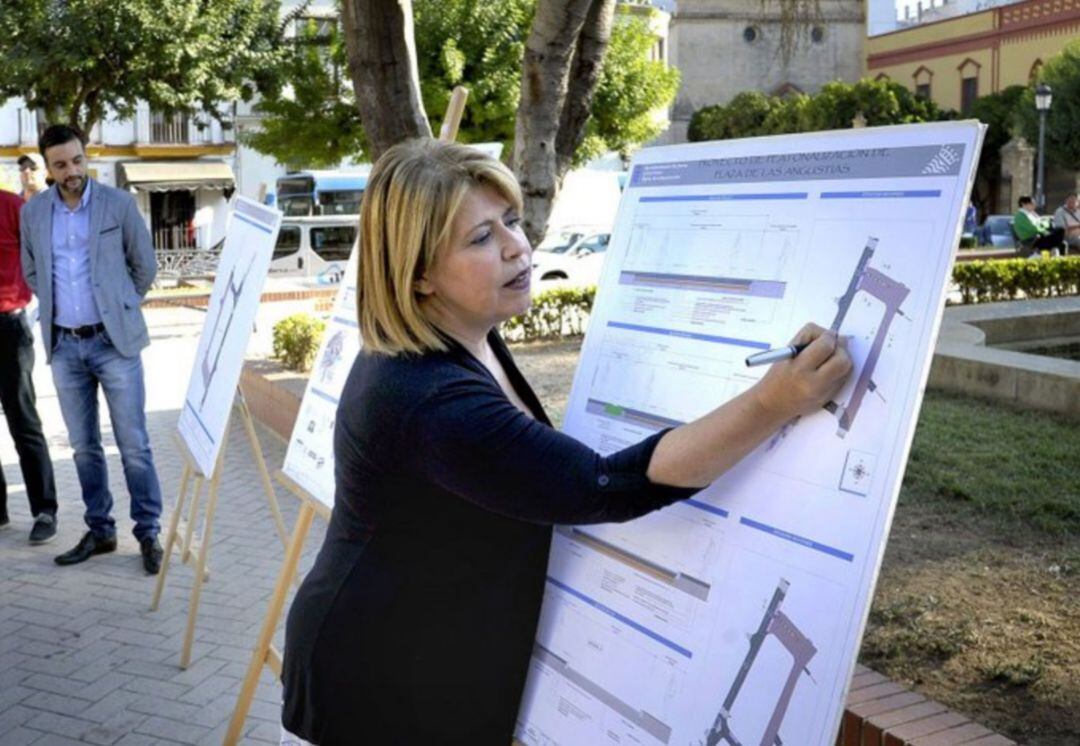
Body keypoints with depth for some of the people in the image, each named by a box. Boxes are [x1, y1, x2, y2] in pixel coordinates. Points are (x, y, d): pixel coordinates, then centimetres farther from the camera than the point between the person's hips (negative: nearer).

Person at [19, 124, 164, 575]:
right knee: (84, 447, 10)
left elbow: (145, 266, 4)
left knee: (133, 445, -2)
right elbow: (31, 273, 20)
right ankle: (100, 531, 22)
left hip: (114, 340, -3)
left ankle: (148, 533, 8)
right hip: (64, 345, 4)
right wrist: (57, 306, 14)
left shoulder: (118, 203, -4)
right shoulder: (33, 213, 5)